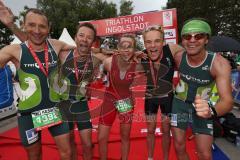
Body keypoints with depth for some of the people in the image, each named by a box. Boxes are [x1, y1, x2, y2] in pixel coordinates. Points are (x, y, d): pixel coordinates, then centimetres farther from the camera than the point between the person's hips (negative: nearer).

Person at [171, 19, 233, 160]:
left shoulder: (219, 63, -25)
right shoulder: (179, 57, -17)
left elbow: (227, 101, -33)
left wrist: (211, 111, -53)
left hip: (202, 107, -1)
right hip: (179, 103, 2)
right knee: (179, 147, 11)